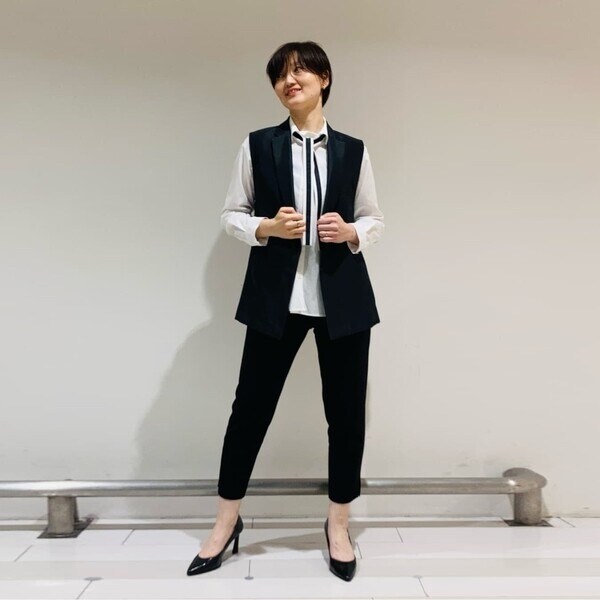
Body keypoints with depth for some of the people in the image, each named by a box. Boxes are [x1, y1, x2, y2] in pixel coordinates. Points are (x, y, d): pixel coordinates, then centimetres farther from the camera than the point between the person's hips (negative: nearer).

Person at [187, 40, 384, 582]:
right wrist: (268, 226, -12)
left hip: (343, 297, 2)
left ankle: (339, 524, 29)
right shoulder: (257, 146, 6)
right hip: (276, 296, -1)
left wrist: (350, 232, -9)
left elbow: (375, 220, 13)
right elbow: (232, 215, 7)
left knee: (347, 410, 7)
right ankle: (227, 522, 28)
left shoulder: (353, 150, 9)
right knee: (251, 404, 5)